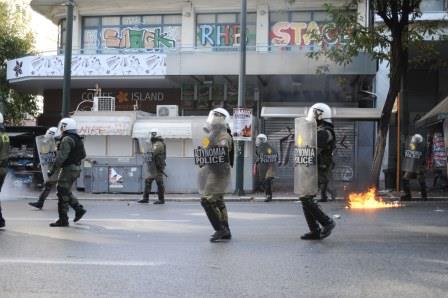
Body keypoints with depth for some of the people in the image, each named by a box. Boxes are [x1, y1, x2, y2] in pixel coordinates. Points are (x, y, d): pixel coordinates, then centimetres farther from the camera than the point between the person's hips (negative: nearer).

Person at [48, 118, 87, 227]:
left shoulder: (67, 139, -17)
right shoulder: (78, 139, 14)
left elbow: (61, 157, -23)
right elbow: (83, 154, 21)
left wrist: (52, 170, -20)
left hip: (68, 169, -10)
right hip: (76, 168, 10)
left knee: (62, 193, -4)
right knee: (66, 192, 21)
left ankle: (63, 220, -2)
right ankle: (79, 209, 17)